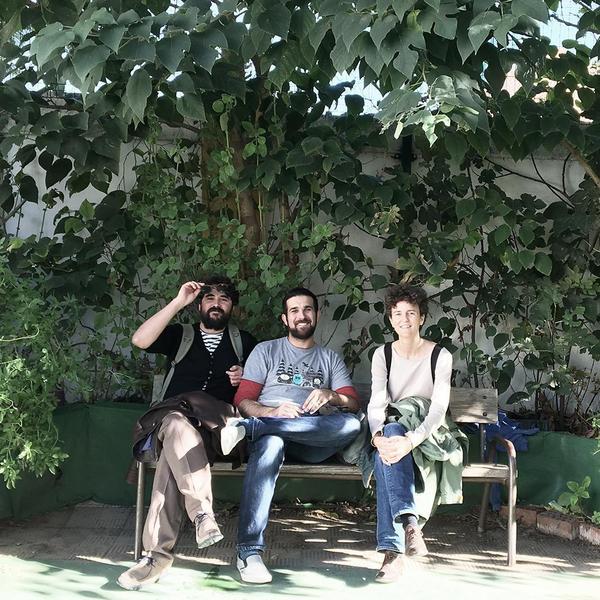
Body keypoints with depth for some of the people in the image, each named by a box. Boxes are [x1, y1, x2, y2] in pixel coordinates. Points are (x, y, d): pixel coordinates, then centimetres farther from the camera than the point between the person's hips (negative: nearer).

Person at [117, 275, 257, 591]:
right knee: (177, 424, -39)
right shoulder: (181, 335, 23)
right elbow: (140, 340, 3)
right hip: (171, 420, 1)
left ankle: (158, 550, -40)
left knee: (176, 445, -36)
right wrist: (178, 302, 2)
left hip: (219, 423, -1)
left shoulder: (244, 341, 25)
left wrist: (246, 378, -1)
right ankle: (202, 512, -45)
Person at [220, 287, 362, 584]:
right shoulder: (266, 351, 18)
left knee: (351, 424, -32)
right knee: (270, 444, -41)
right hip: (270, 429, -2)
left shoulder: (331, 358, 24)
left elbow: (354, 404, 11)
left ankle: (248, 427, -36)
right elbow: (243, 400, 6)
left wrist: (331, 396, -13)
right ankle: (249, 551, -45)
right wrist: (273, 411, -16)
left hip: (314, 442, 2)